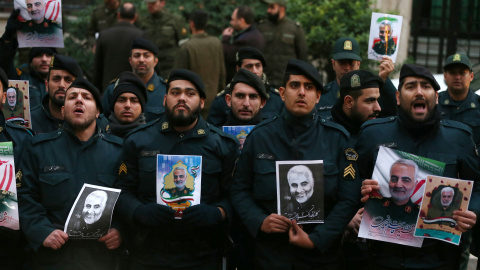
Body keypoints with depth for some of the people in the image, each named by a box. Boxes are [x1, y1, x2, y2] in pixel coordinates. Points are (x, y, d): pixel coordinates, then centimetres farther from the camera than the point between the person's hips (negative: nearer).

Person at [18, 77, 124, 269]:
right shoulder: (38, 148, 7)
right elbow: (25, 197, 0)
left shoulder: (118, 151, 8)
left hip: (101, 254, 1)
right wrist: (42, 232, -14)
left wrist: (120, 230, -12)